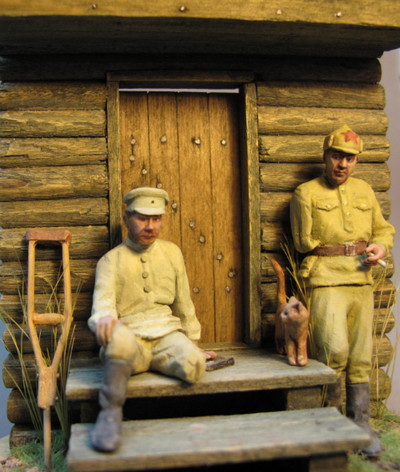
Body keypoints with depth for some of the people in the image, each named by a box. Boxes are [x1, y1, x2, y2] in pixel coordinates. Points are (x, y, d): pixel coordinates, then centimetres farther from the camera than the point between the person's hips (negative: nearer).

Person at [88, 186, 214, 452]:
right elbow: (103, 299, -9)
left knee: (194, 365, -32)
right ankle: (111, 411, -26)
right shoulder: (111, 260, 9)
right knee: (119, 336, -39)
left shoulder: (172, 252, 17)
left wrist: (193, 345, 21)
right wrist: (104, 317, -34)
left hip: (167, 334, 2)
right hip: (131, 340, -2)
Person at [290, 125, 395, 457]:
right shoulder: (306, 193, 1)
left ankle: (360, 424, 21)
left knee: (360, 357, 8)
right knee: (334, 351, -17)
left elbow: (384, 228, 23)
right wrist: (333, 254, 2)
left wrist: (381, 246, 2)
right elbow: (303, 242, 1)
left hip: (362, 281, 5)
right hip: (326, 280, -5)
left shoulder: (365, 191, 17)